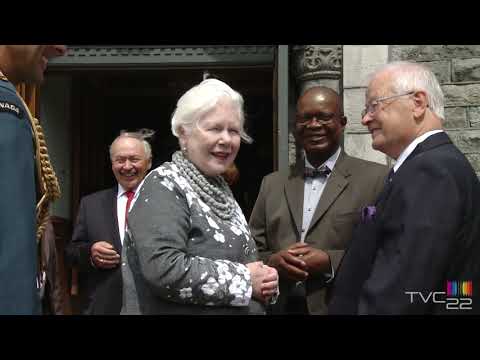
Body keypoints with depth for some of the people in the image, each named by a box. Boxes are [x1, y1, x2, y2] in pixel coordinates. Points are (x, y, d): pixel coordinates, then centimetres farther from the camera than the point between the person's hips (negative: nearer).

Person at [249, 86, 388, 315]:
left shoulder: (376, 178, -5)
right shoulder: (272, 184, 9)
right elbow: (251, 252, 8)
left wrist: (331, 262, -20)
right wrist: (272, 261, -12)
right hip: (280, 308, 4)